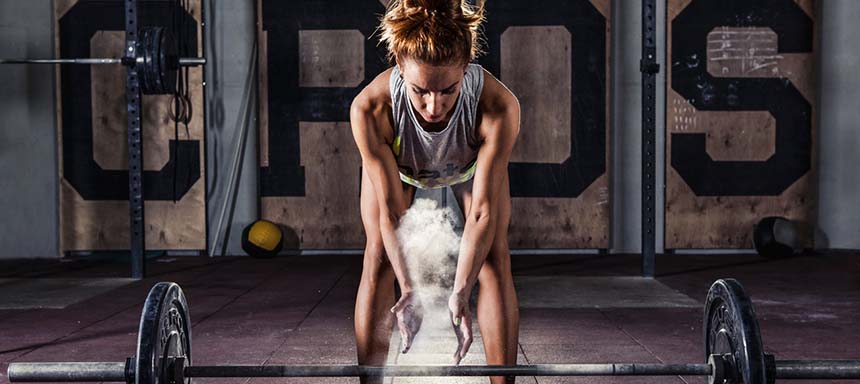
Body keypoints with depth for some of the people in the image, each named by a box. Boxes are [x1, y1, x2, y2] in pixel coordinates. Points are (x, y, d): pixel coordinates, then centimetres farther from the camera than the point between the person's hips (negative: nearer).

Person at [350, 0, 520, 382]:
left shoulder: (499, 106, -44)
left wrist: (460, 294, -42)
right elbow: (391, 211, -33)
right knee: (378, 258, -9)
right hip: (395, 164, 0)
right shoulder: (369, 108, -43)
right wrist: (410, 290, -39)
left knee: (495, 257, -10)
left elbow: (483, 210, -37)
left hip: (474, 163, 0)